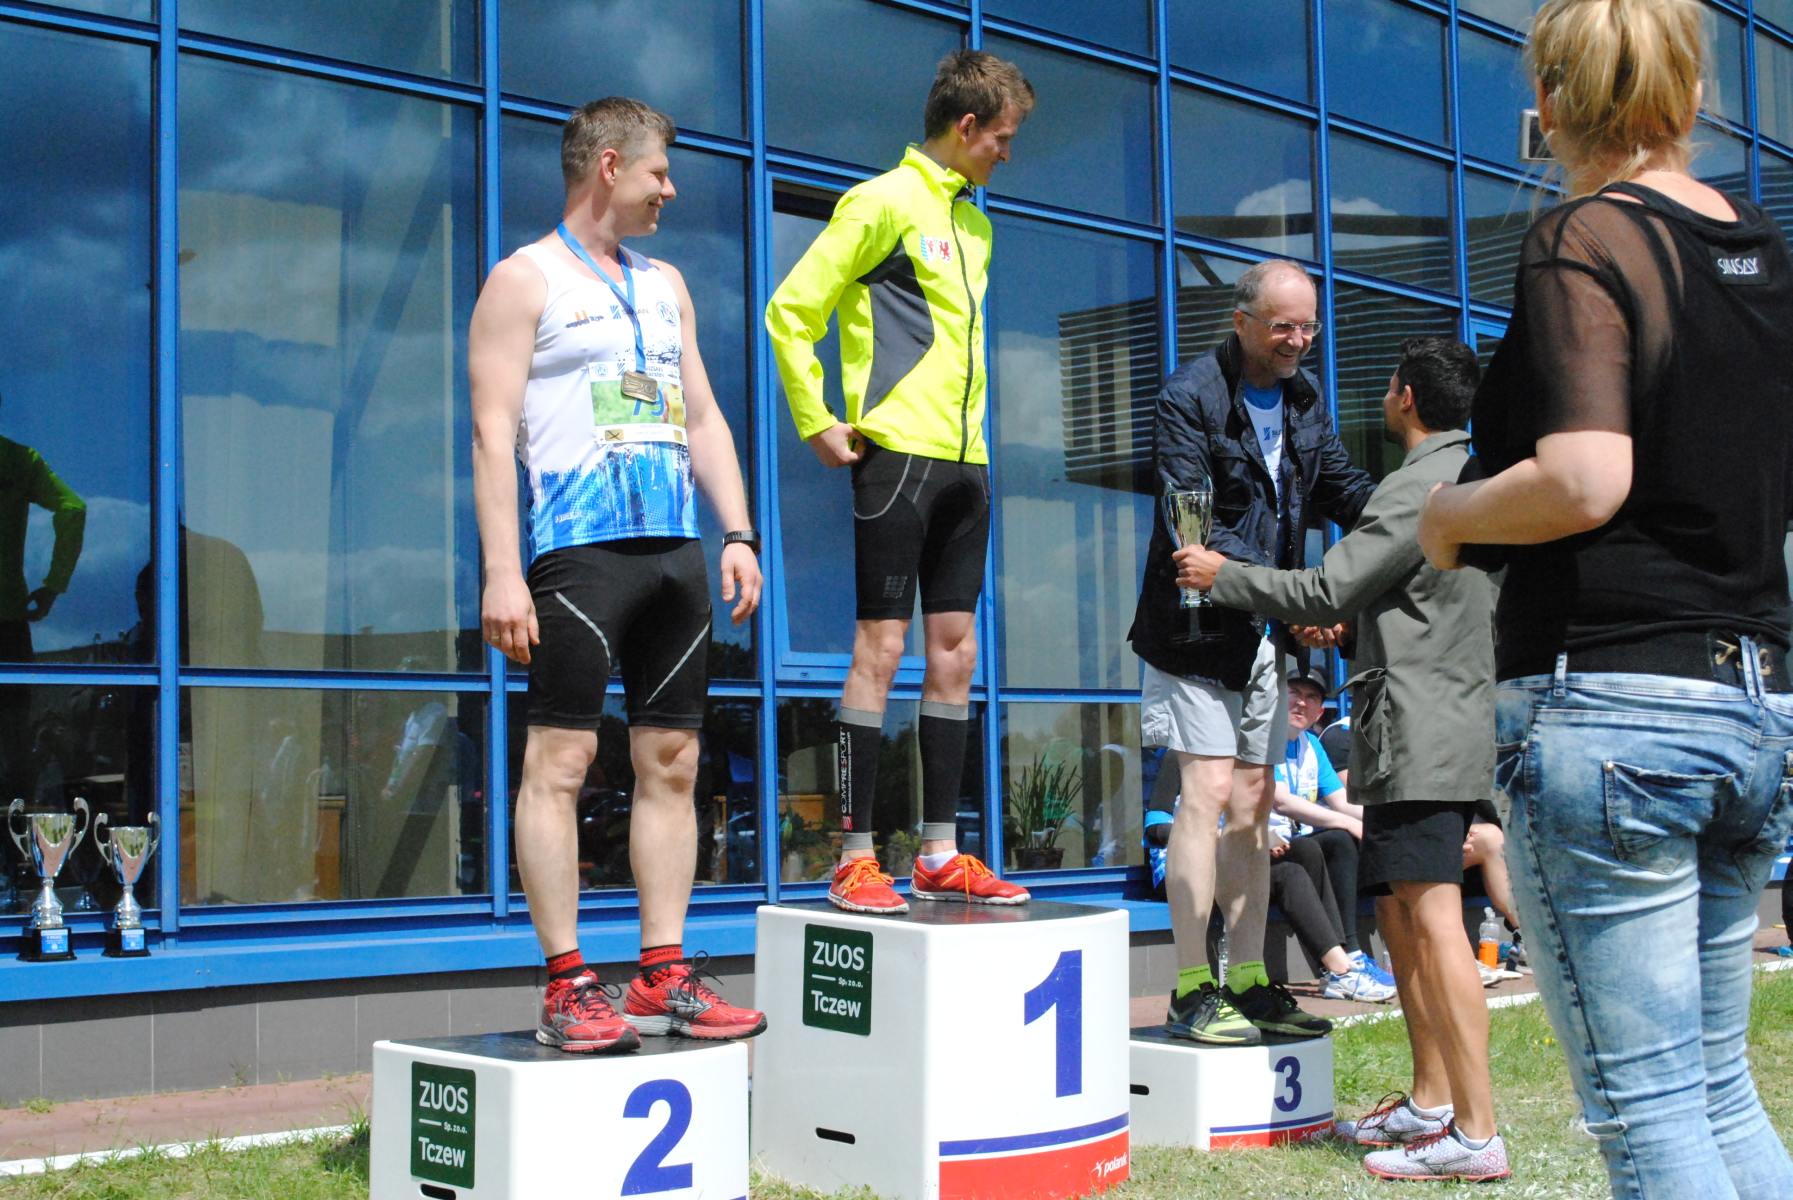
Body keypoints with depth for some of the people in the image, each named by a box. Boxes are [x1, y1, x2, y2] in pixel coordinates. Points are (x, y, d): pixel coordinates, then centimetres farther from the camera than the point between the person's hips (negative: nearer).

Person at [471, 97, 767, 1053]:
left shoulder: (665, 285, 23)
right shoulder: (526, 279, 2)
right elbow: (494, 430, -6)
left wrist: (738, 532, 9)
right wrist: (501, 571, -15)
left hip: (674, 547, 7)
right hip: (579, 546, -7)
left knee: (672, 760, 5)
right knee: (561, 758, -7)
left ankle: (663, 976, 10)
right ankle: (566, 987, -4)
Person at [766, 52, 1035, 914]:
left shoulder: (973, 221, 19)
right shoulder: (885, 202, -6)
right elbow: (791, 310, -8)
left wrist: (970, 424, 17)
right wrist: (818, 423, -10)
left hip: (963, 460, 8)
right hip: (898, 453, -8)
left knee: (955, 647, 7)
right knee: (880, 644, -7)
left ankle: (939, 856, 13)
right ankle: (855, 860, -2)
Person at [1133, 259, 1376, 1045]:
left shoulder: (1306, 398, 11)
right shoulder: (1190, 396, -12)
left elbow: (1339, 487, 16)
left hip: (1265, 633, 7)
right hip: (1198, 627, -7)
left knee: (1253, 803, 9)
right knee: (1208, 790, -11)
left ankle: (1247, 981, 15)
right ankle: (1191, 991, -5)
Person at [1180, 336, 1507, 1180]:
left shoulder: (1422, 486, -13)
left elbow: (1325, 589, -13)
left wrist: (1222, 577, -2)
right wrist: (1352, 623, 35)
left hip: (1423, 733, -11)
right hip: (1445, 727, 11)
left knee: (1432, 919, -12)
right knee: (1397, 914, 15)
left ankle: (1476, 1133, -14)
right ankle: (1429, 1102, 20)